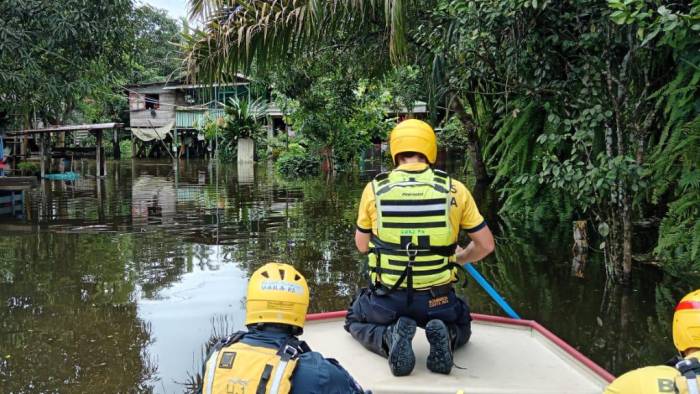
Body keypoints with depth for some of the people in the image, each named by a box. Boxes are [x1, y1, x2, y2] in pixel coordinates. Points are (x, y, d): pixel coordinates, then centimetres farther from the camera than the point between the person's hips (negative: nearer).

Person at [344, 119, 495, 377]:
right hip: (438, 301, 1)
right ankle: (446, 337, -3)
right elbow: (485, 245, 3)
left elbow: (361, 246, 8)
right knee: (460, 327, 34)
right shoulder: (455, 190, -5)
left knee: (356, 321, 32)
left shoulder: (374, 189, -5)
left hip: (387, 300, -1)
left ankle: (388, 338, -3)